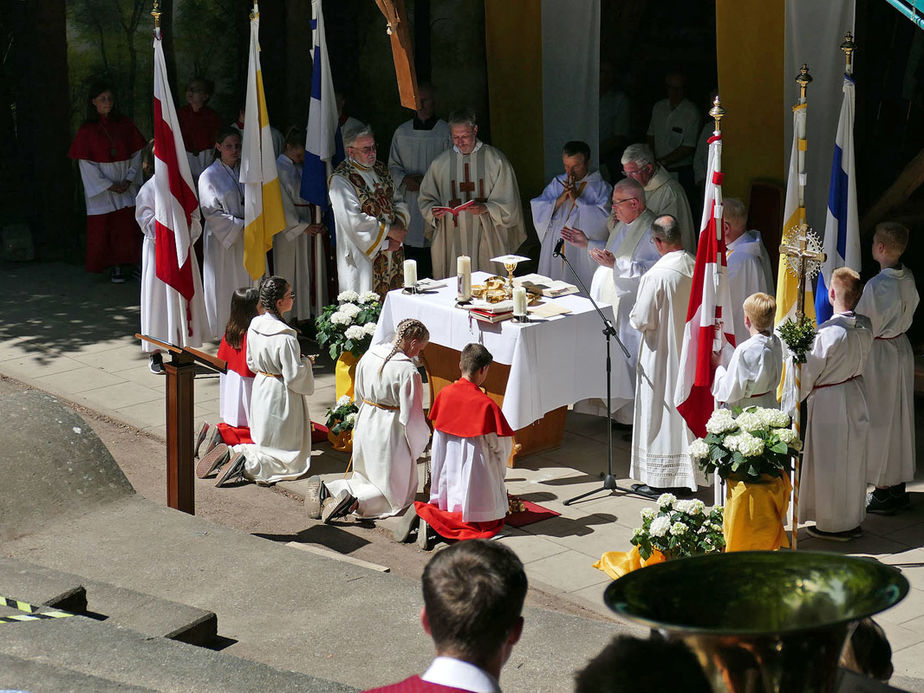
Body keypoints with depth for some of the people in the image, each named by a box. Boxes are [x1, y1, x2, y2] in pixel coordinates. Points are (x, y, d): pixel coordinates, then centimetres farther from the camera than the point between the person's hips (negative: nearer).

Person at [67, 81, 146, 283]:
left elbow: (136, 154, 6)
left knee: (128, 226, -2)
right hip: (101, 187, -2)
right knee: (103, 227, -1)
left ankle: (125, 265, 7)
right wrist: (108, 185, -10)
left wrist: (129, 179, -7)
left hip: (126, 185, 2)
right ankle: (113, 268, 7)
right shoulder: (87, 130, -3)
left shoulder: (125, 124, 4)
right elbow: (86, 164, -5)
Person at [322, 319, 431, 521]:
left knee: (366, 479, 25)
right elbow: (410, 417, -19)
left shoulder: (368, 355, -3)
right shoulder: (408, 372, -23)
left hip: (365, 427, 6)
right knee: (396, 493, 9)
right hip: (390, 434, -6)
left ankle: (328, 490, 0)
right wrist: (421, 440, -2)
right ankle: (355, 502, -16)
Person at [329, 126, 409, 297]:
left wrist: (399, 224, -6)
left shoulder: (380, 169, 12)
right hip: (364, 256, -7)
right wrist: (389, 231, -16)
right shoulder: (341, 180, -12)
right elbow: (354, 220, -20)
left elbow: (398, 201, 16)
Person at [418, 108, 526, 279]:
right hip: (452, 243, 2)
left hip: (487, 239, -2)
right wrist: (434, 211, -7)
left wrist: (485, 208, -16)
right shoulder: (440, 163, 9)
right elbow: (426, 199, 15)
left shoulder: (495, 160, 1)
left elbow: (508, 203, 0)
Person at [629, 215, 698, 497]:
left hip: (662, 356, -6)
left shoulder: (656, 275, -23)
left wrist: (633, 316, 4)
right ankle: (687, 477, 23)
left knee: (660, 413, 4)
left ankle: (659, 480, 10)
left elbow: (642, 320, -17)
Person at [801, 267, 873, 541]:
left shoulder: (828, 333, -26)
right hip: (857, 397, 6)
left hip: (829, 403, -6)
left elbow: (810, 372, -15)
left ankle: (832, 525, 18)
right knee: (854, 461, 17)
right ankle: (854, 521, 28)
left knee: (830, 464, 7)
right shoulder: (865, 326, -8)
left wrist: (800, 395, 2)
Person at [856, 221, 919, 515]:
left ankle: (883, 493, 12)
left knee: (878, 422, 4)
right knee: (899, 418, 17)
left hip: (878, 355, -8)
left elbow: (866, 329, -19)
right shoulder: (908, 278, -2)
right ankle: (898, 488, 28)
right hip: (902, 349, 8)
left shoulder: (877, 286, -26)